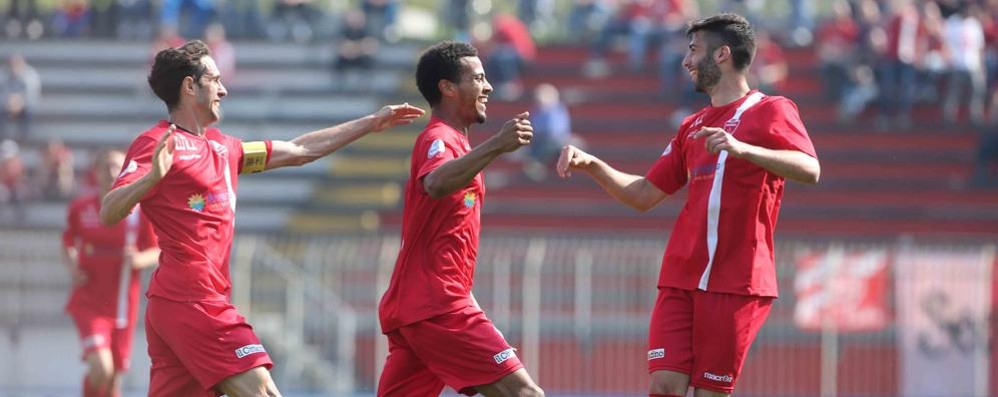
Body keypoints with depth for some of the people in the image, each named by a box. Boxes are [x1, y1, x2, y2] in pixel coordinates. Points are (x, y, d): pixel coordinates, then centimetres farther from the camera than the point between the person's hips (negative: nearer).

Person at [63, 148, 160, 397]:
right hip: (88, 302, -1)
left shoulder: (139, 211, -3)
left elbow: (159, 252, 3)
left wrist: (140, 259, -18)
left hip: (123, 306, 1)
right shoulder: (80, 208, -1)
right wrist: (72, 268, -4)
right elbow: (68, 243, 15)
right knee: (101, 367, -23)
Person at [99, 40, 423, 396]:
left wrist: (370, 124, 32)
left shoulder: (220, 147, 21)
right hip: (190, 299, -9)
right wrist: (151, 177, -36)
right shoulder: (157, 144, -6)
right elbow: (109, 213, -17)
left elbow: (298, 151, 29)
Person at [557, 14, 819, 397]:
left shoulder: (771, 111, -1)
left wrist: (742, 148, -30)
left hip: (736, 283, -6)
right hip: (680, 279, 6)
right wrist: (591, 165, 9)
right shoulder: (692, 127, 20)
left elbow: (810, 170, -18)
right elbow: (643, 195, 23)